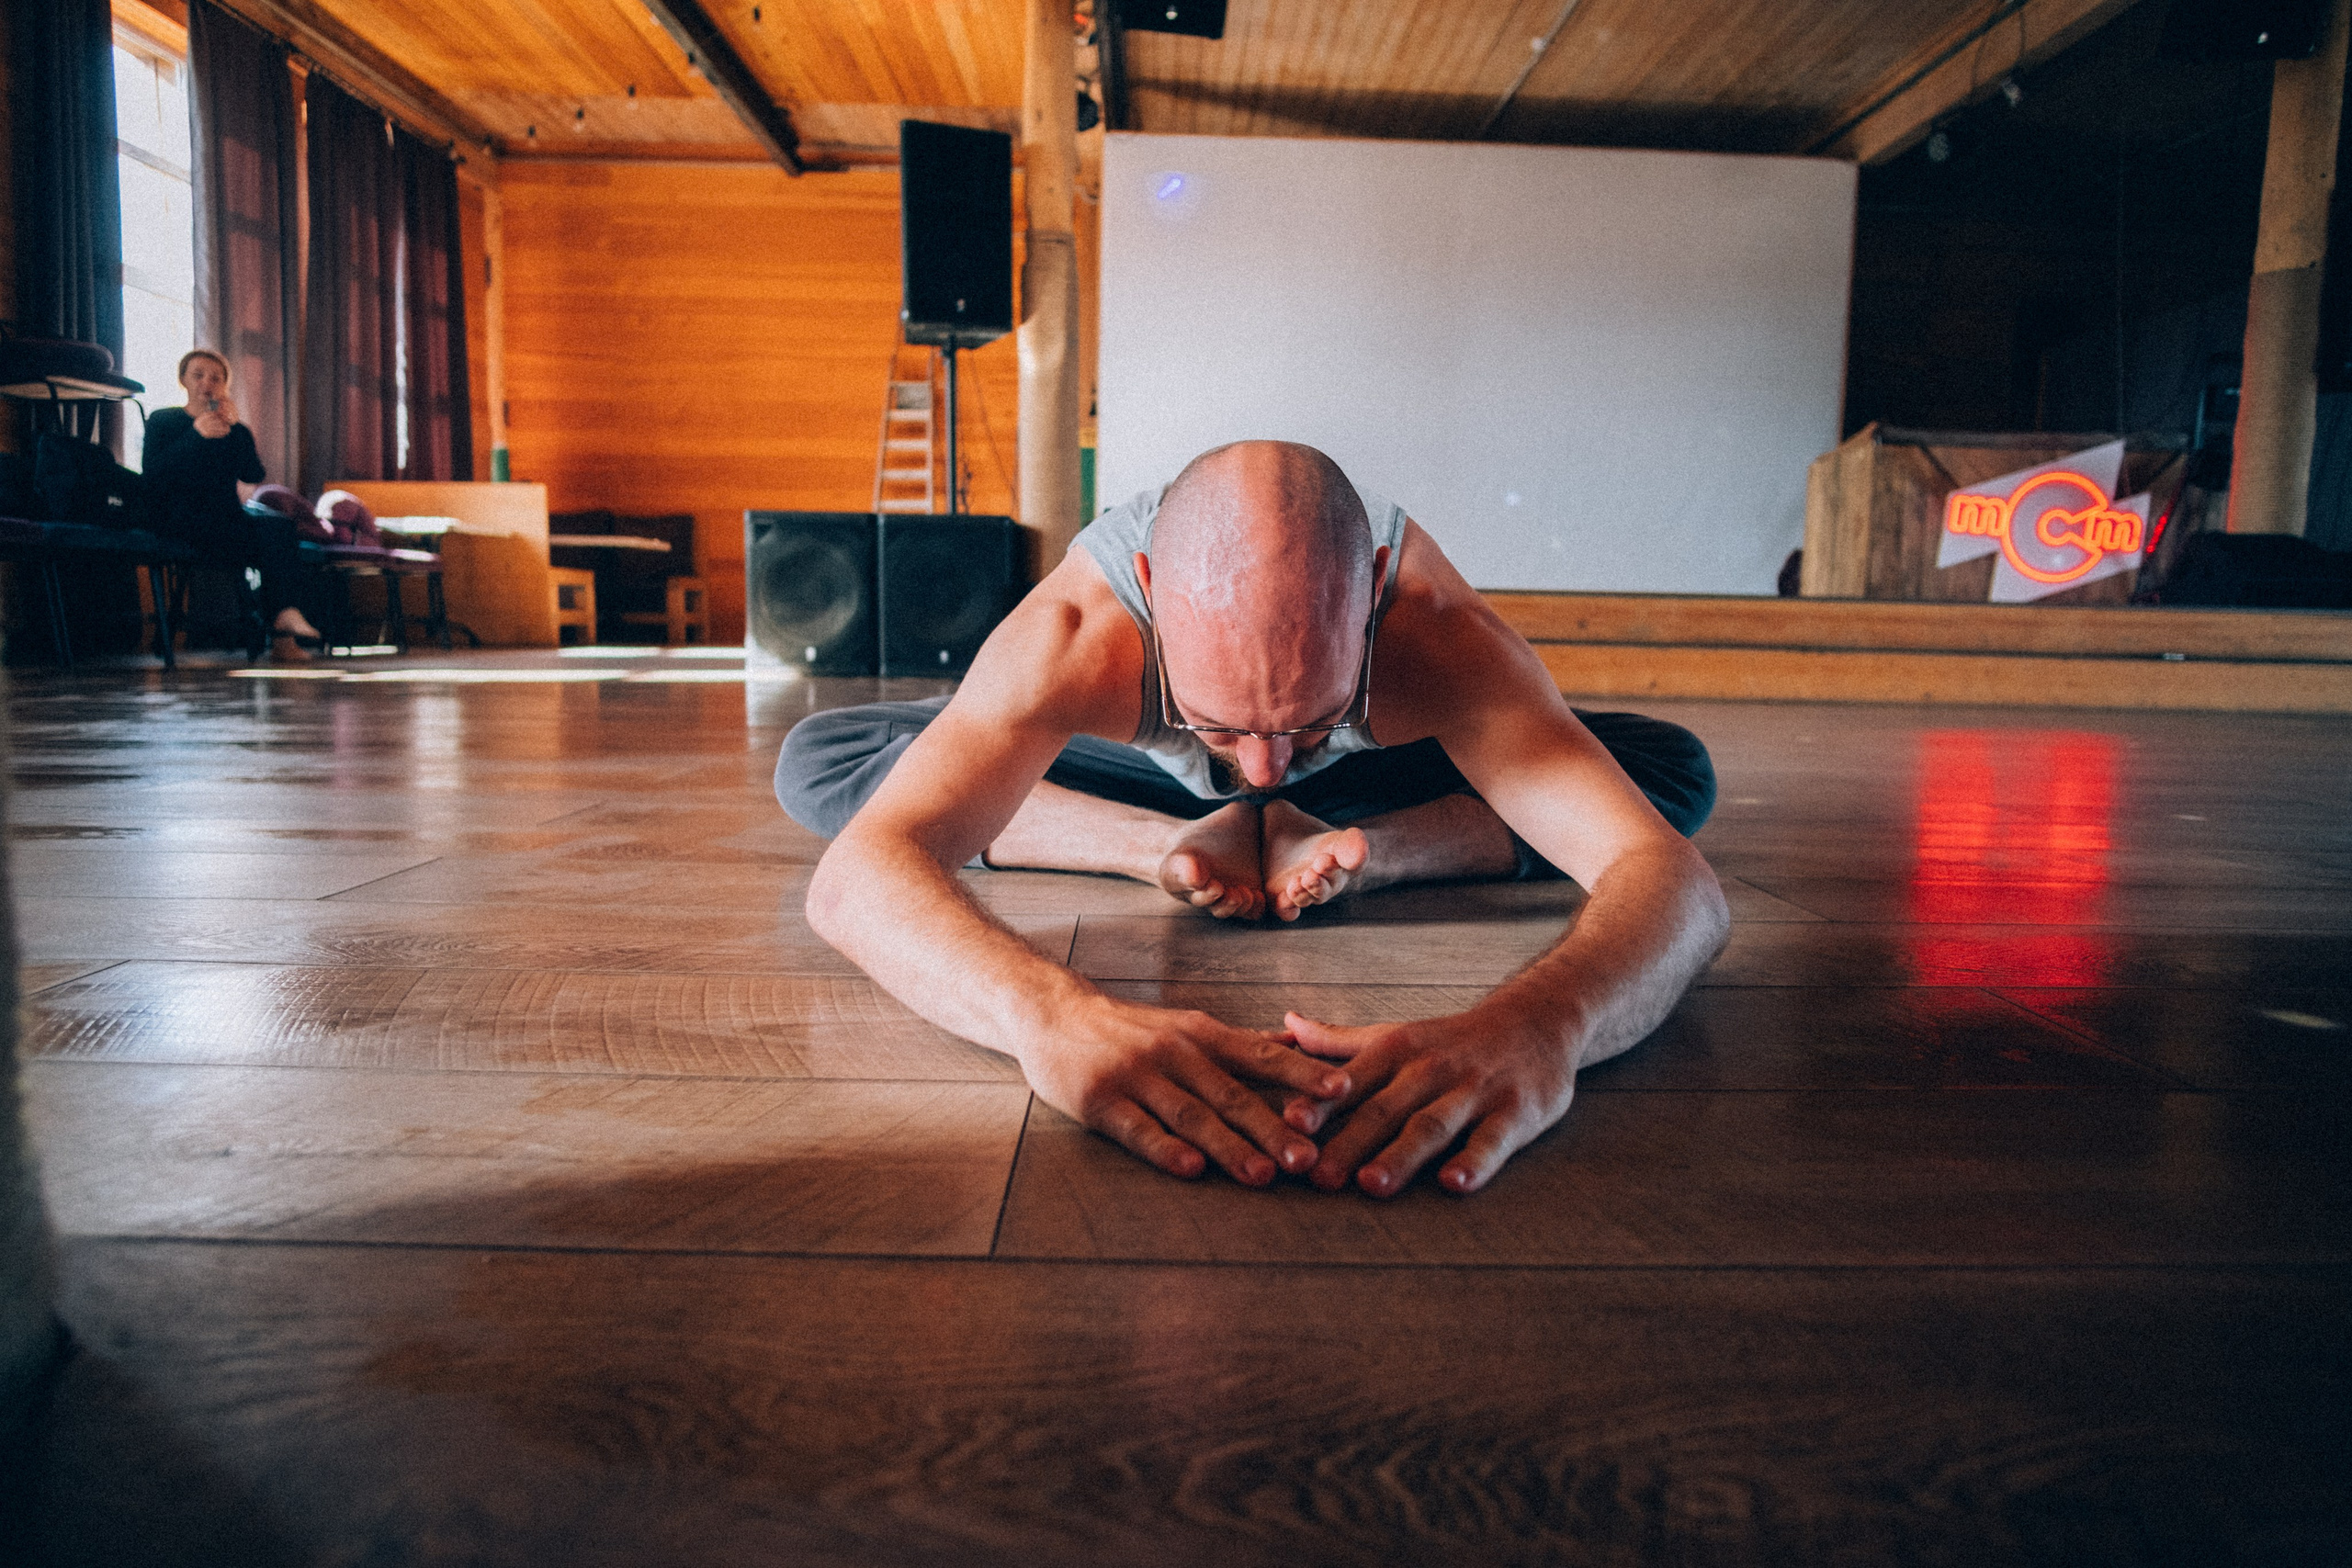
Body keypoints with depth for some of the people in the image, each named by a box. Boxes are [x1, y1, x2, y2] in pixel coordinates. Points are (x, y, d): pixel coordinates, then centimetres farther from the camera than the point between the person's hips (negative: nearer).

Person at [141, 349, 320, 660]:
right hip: (183, 523, -3)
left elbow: (255, 476, 3)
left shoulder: (237, 432, 22)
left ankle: (282, 633, -43)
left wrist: (232, 428, -7)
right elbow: (151, 474, -3)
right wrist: (196, 435, -12)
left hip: (229, 520, 3)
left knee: (280, 525, -33)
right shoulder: (162, 421, 15)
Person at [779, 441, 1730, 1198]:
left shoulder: (1436, 634, -43)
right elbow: (853, 880, -54)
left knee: (1676, 772, -17)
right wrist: (1051, 1014, -75)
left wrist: (1534, 1026, -73)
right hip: (1152, 776, 0)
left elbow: (1676, 884, -50)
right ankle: (1173, 843, -17)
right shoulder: (1074, 636, -45)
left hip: (1360, 786, 0)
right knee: (811, 763, -19)